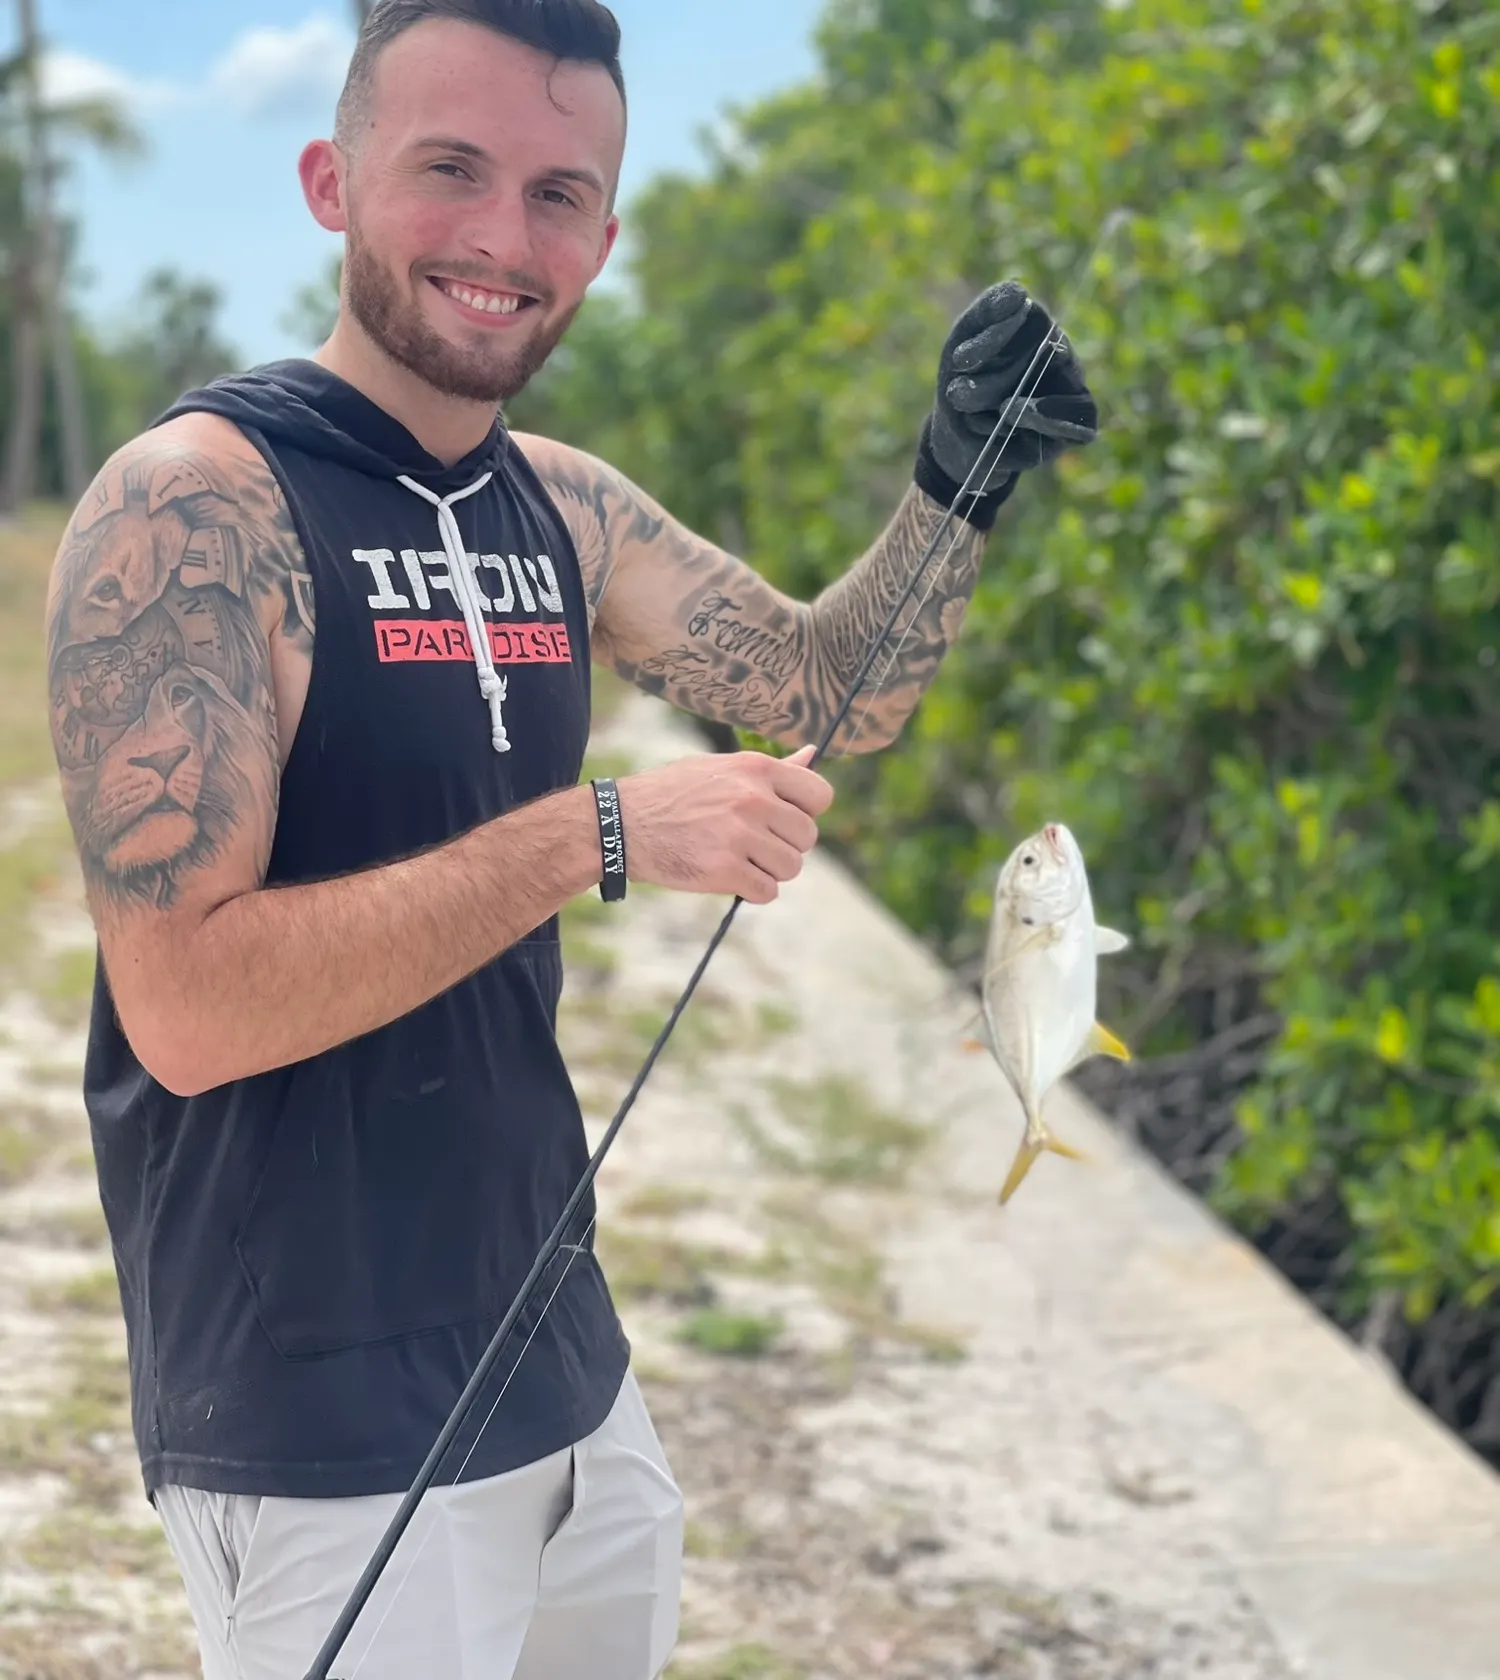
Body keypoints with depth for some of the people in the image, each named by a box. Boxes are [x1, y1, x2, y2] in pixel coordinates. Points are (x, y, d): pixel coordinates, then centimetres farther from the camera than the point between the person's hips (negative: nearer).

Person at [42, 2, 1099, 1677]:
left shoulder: (566, 511, 5)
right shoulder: (195, 501, -18)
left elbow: (822, 689, 15)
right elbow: (184, 1006, -24)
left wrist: (953, 489, -3)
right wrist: (594, 833, -25)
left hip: (562, 1368, 8)